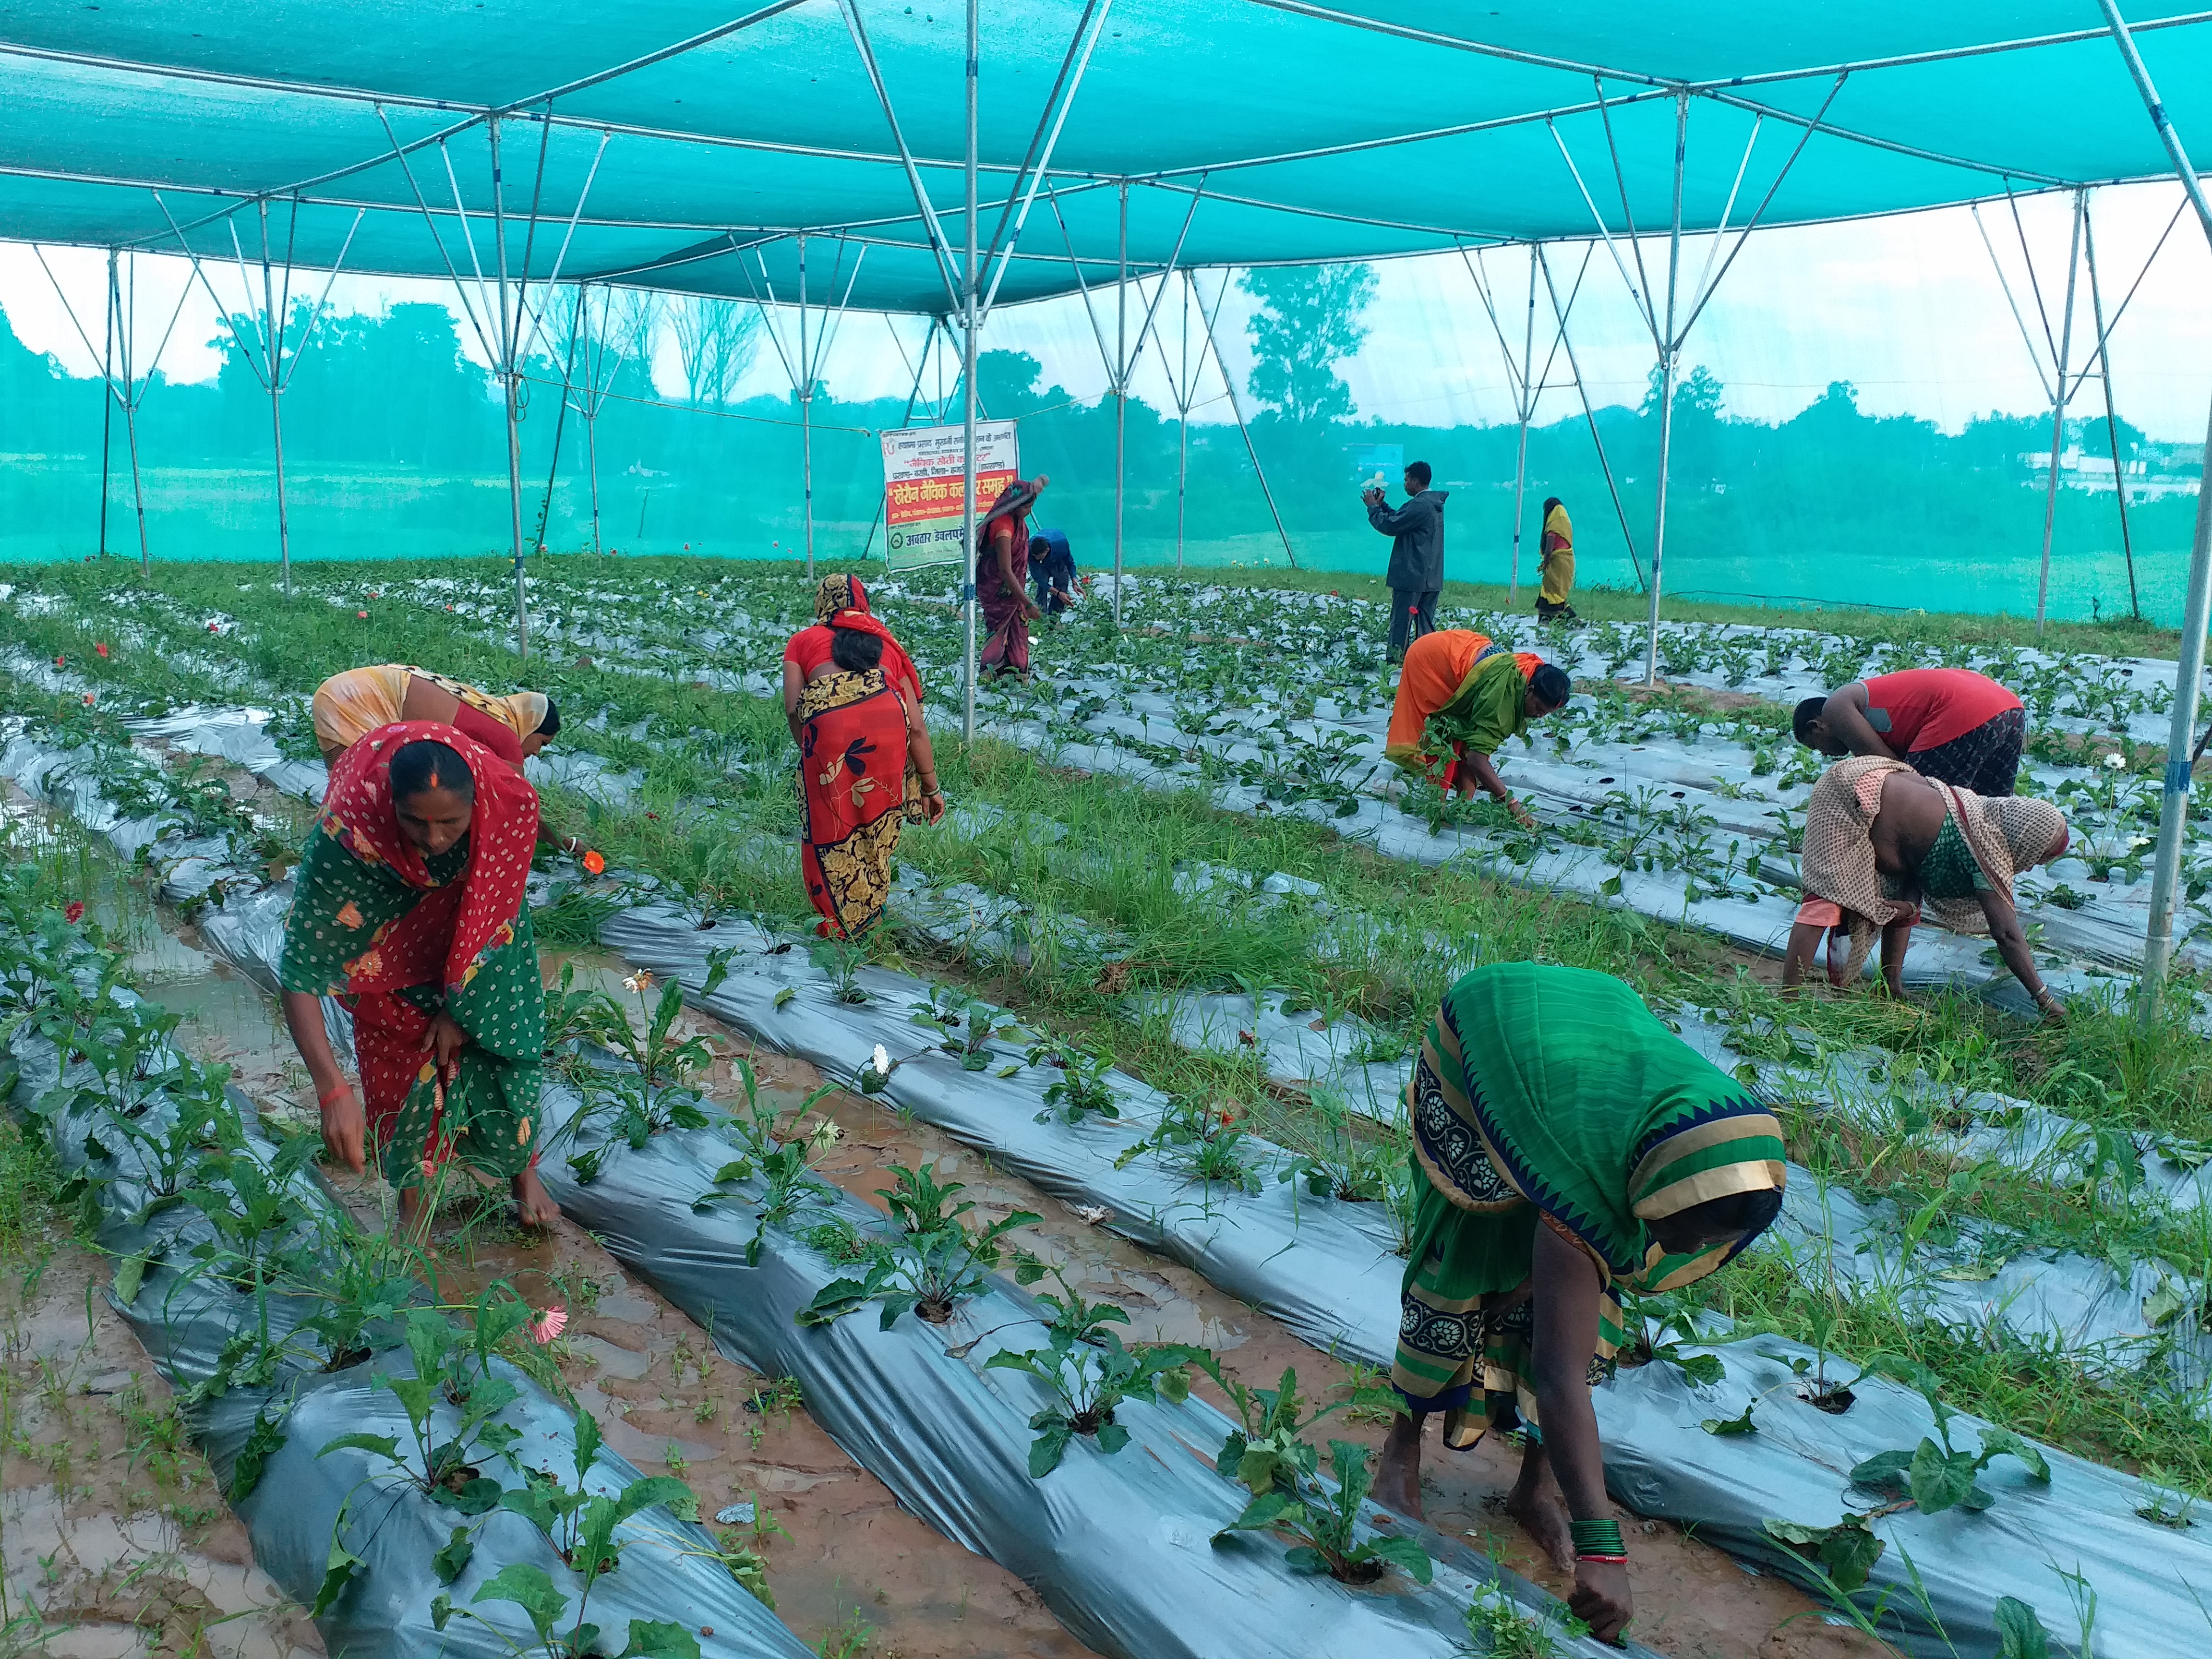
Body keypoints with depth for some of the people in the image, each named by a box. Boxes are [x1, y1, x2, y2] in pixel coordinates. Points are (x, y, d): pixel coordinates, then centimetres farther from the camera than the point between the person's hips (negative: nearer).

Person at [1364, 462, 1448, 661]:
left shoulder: (1419, 506, -19)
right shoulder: (1434, 503, 14)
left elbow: (1390, 526, -18)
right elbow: (1400, 519, 22)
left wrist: (1373, 506, -4)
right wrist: (1381, 505, 16)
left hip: (1411, 576, -9)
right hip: (1431, 577, 9)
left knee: (1401, 621, -3)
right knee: (1426, 622, 10)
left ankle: (1395, 661, 0)